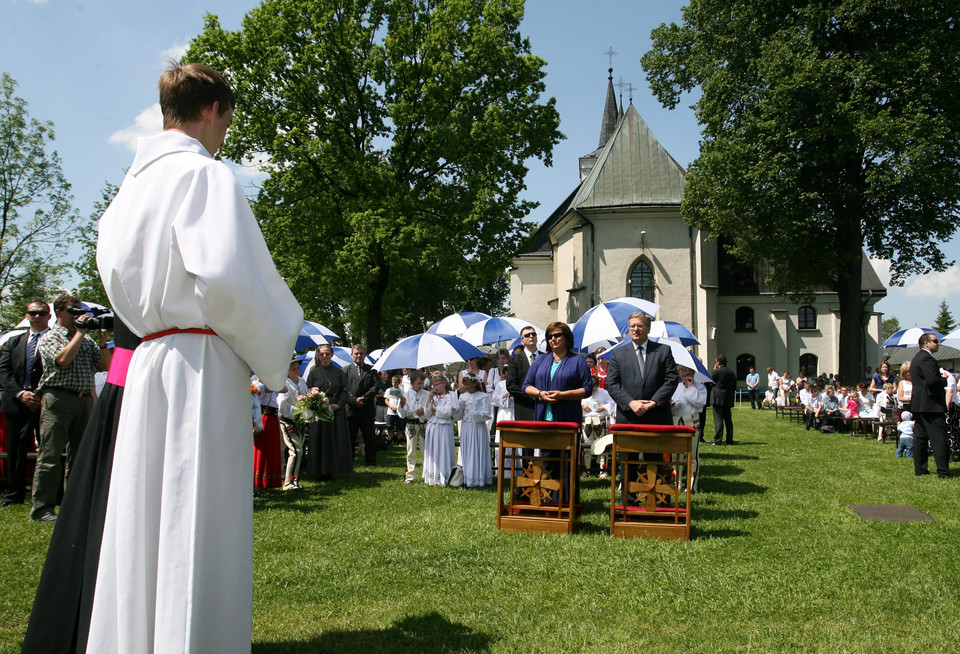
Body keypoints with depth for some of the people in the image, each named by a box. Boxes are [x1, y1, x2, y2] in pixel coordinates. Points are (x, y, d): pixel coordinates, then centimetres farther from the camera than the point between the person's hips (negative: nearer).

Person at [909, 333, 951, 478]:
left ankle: (920, 469, 13)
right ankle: (943, 471, -7)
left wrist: (941, 377, 9)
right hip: (931, 405, -10)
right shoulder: (927, 358, -15)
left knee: (920, 437, 10)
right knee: (939, 438, -7)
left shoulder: (917, 358, 19)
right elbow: (932, 381, -24)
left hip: (918, 405, 10)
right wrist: (944, 379, -6)